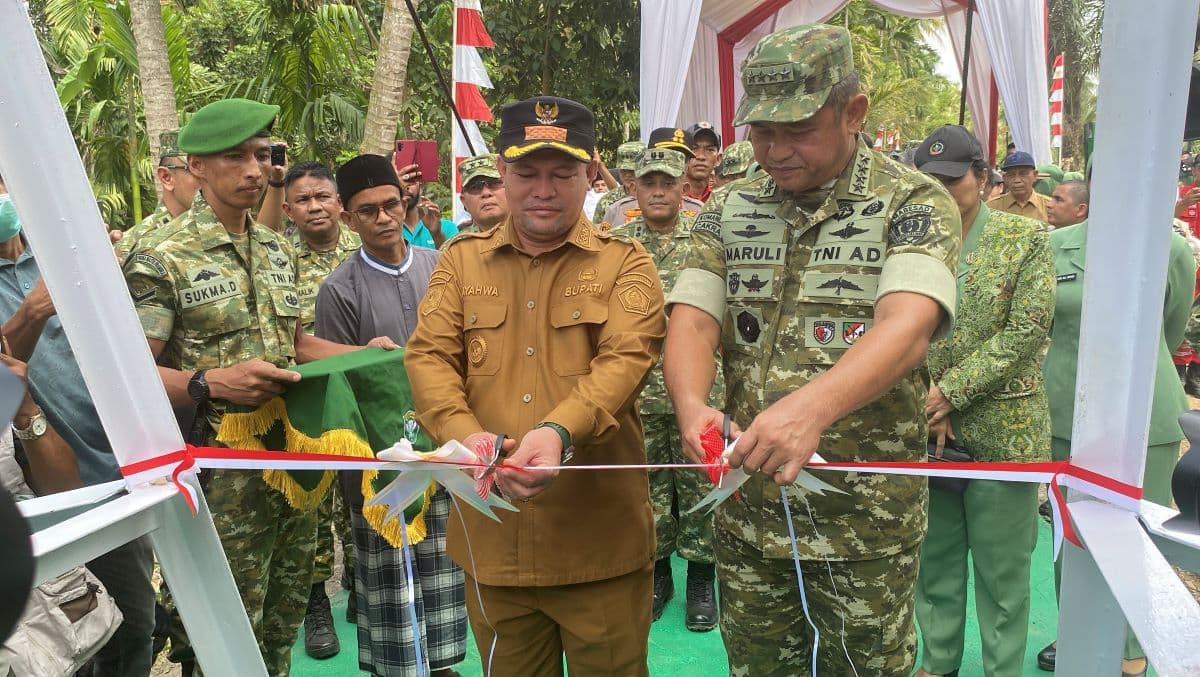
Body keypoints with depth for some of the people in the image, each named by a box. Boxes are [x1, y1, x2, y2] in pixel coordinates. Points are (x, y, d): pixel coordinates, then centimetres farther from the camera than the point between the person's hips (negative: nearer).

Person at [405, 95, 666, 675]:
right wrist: (465, 434, -23)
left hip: (600, 543, -2)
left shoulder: (625, 263, 0)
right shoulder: (461, 261, 8)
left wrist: (560, 431, -34)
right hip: (492, 540, 3)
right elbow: (428, 357, -2)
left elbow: (625, 359, -15)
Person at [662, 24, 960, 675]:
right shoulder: (729, 211, 4)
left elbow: (906, 328, -25)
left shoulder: (914, 203, -9)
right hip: (746, 507, 4)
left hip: (866, 518, -3)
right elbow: (692, 321, -5)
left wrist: (811, 407, -43)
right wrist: (691, 405, -27)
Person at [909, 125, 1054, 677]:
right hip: (927, 431, 3)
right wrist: (928, 405, -13)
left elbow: (1028, 331, -10)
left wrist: (950, 390, -15)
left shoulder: (1026, 237, -2)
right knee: (934, 562, 15)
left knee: (1001, 569, 8)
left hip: (1001, 430, -2)